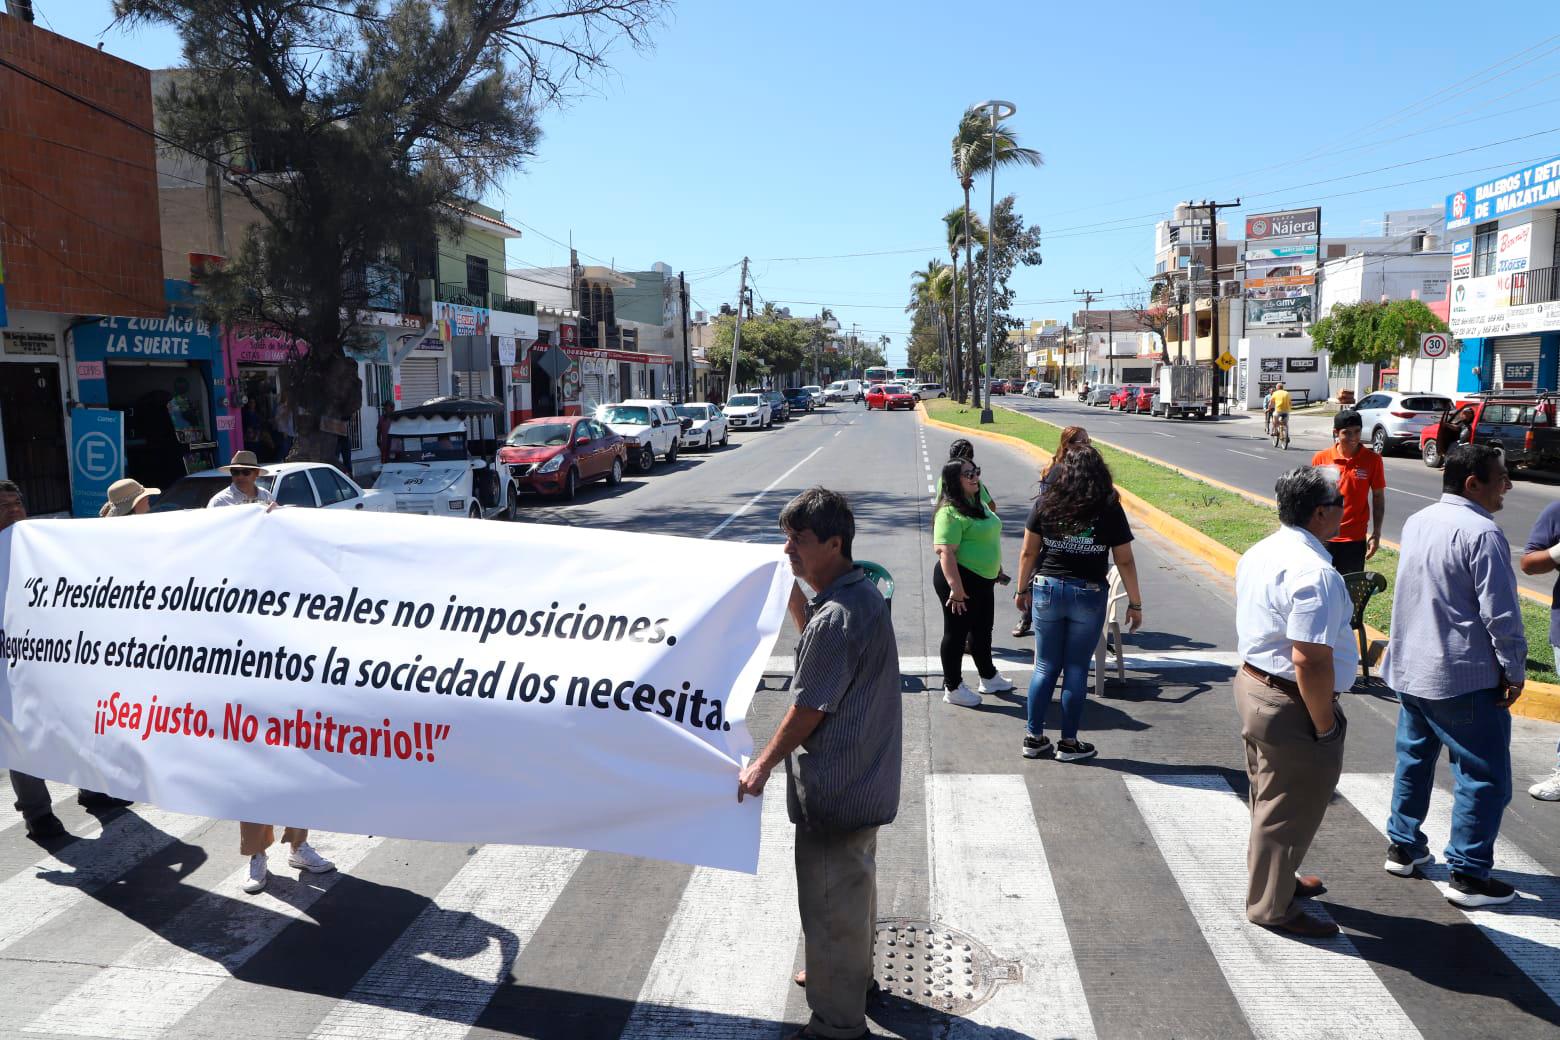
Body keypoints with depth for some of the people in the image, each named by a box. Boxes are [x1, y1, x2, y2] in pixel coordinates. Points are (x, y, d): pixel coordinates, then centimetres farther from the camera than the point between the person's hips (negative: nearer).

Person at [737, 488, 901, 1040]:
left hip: (832, 788, -10)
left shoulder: (835, 618, -28)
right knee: (854, 882, 27)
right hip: (864, 778, 10)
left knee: (830, 901, 6)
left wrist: (763, 765, -9)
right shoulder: (862, 592, 2)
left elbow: (807, 710, -22)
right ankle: (853, 974, 47)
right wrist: (792, 592, 7)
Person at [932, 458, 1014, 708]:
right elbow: (945, 551, -26)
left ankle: (989, 678, 38)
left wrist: (997, 569, 24)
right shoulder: (950, 512, -21)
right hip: (960, 580, -9)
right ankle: (952, 688, 17)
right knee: (956, 633, 4)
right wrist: (956, 589, -29)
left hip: (983, 579, 9)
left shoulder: (979, 504, 10)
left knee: (983, 630, 22)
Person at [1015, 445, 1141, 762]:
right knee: (1076, 671, 9)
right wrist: (1135, 604, 5)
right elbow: (1125, 561, -4)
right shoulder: (1109, 510, -7)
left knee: (1045, 667, 13)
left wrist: (1022, 590, 14)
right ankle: (1068, 744, 19)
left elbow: (1028, 552, 1)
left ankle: (1034, 738, 20)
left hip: (1047, 590, 2)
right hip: (1088, 596, -2)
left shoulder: (1045, 504, -4)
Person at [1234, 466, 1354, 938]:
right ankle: (1272, 906, 24)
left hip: (1251, 682, 10)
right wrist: (1325, 725, -18)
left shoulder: (1259, 552, 5)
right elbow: (1309, 659, -30)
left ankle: (1274, 878, 46)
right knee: (1290, 809, 8)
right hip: (1291, 705, -10)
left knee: (1269, 797, 26)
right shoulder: (1314, 572, -27)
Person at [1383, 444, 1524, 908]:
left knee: (1414, 757, 20)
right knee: (1483, 775, 3)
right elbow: (1500, 612, -18)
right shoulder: (1482, 533, -19)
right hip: (1464, 677, -8)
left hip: (1411, 668, 8)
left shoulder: (1416, 522, 8)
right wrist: (1515, 671, -8)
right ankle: (1468, 875, 8)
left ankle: (1403, 847, 30)